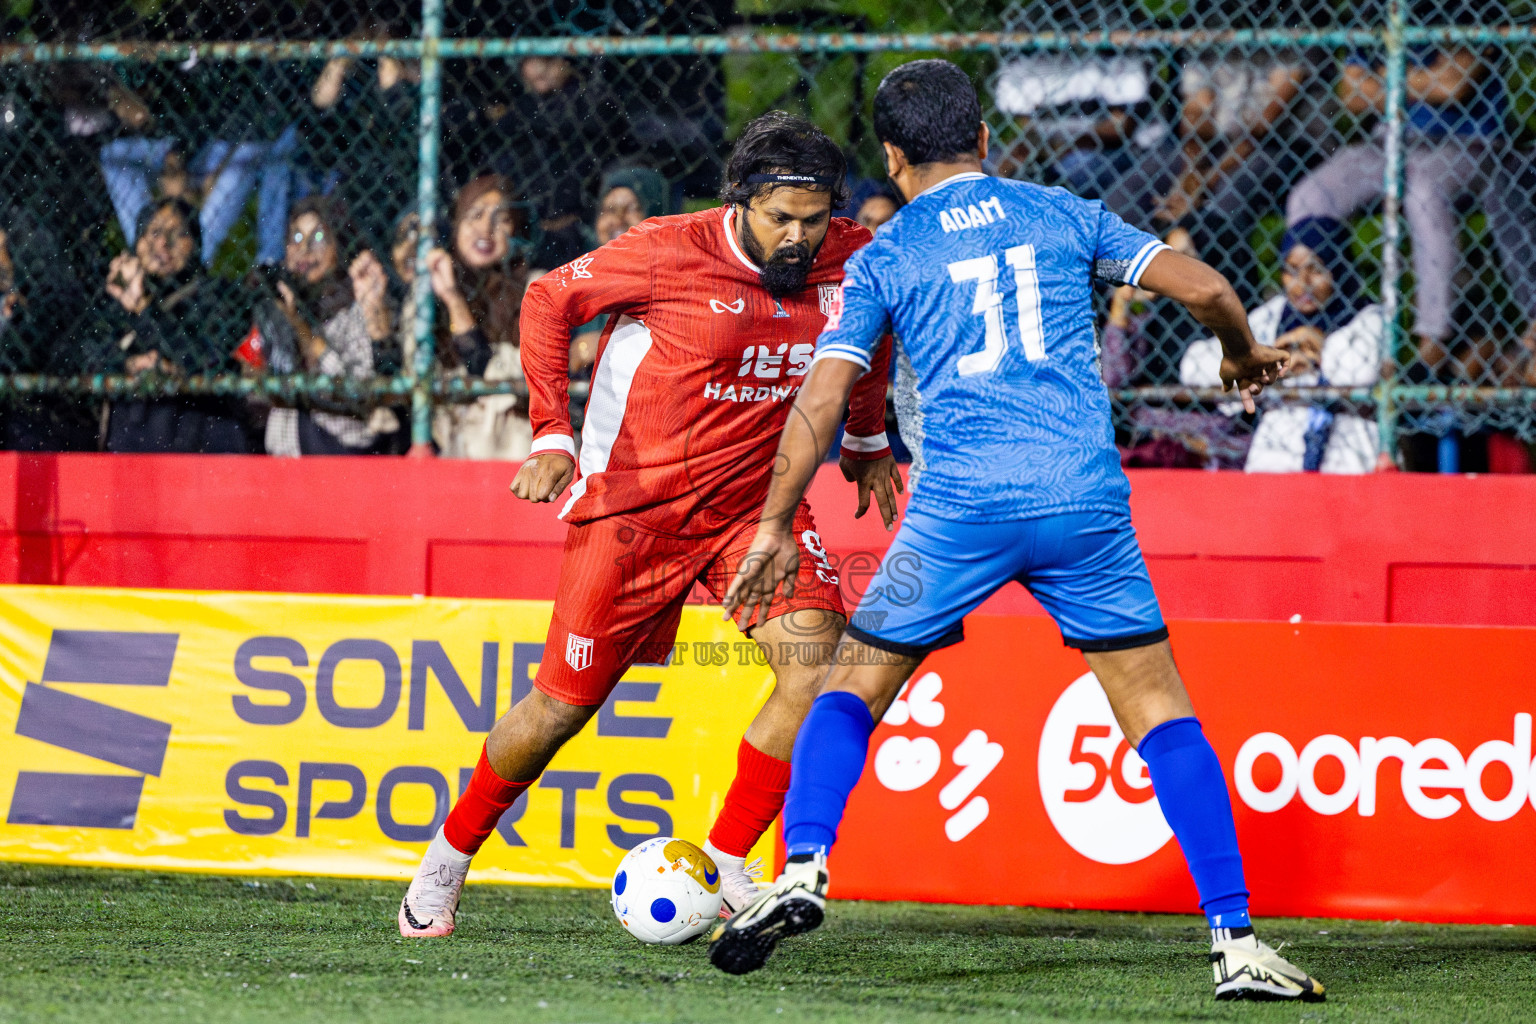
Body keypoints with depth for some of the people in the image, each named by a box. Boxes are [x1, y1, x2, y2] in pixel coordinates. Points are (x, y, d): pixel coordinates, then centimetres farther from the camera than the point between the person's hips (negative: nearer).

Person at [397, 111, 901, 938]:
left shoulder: (853, 263, -7)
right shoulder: (668, 253, -19)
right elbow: (549, 300, -6)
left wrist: (866, 441, 22)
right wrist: (552, 435, -11)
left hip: (755, 495, 4)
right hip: (635, 494, -4)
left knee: (819, 663, -19)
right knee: (564, 704, 1)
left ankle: (723, 866, -7)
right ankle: (450, 855, 25)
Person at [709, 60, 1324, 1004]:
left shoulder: (882, 258, 11)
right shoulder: (1063, 216, 15)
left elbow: (819, 403, 5)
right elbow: (1204, 287, 11)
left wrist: (775, 528, 13)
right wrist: (1246, 354, 32)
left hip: (960, 504, -1)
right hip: (1085, 497, 1)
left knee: (855, 685, 16)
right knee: (1160, 709, 6)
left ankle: (803, 872, -3)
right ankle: (1236, 942, -2)